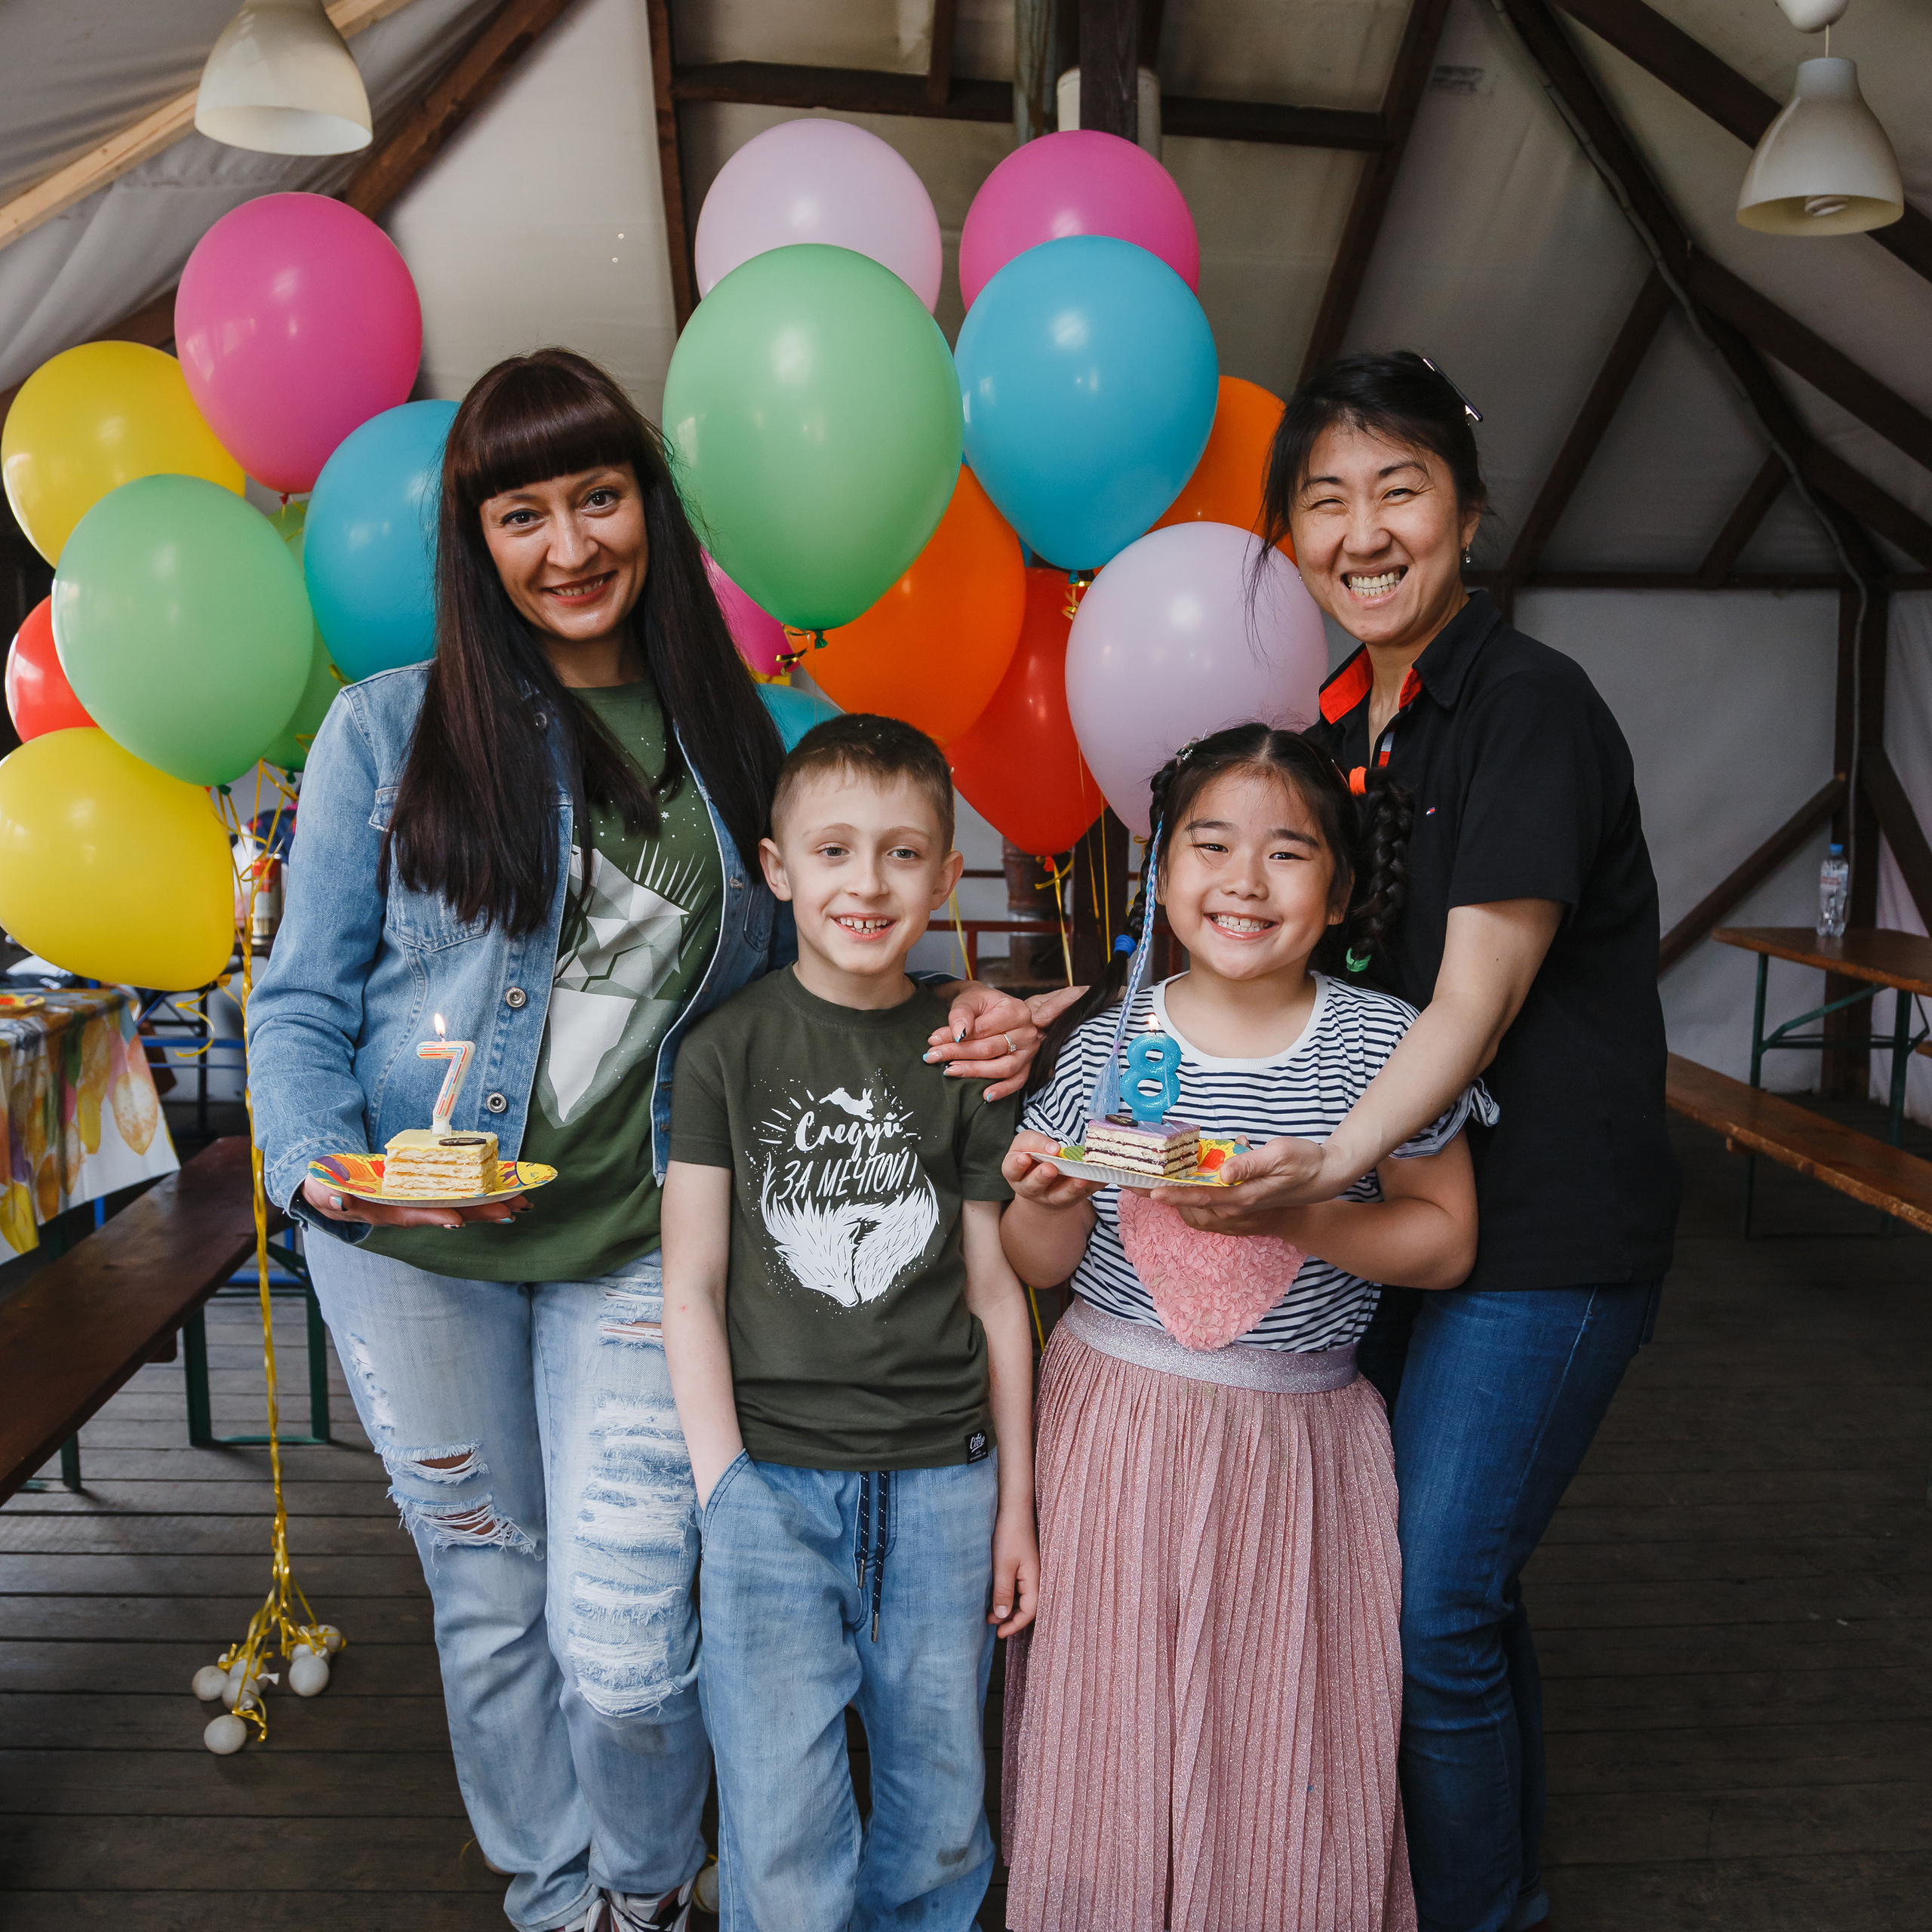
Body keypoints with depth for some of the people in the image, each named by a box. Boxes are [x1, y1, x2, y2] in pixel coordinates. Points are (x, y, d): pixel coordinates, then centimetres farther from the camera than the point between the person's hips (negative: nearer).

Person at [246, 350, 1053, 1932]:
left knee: (625, 1647, -2)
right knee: (493, 1603, 15)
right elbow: (302, 996, 1)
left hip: (633, 1249, 0)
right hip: (411, 1246, 1)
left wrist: (956, 1026, -8)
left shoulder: (740, 742, 3)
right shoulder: (394, 727, -1)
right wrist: (322, 1164, -16)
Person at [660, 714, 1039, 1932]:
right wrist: (723, 1483, -9)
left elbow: (994, 1288, 6)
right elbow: (692, 1287, -2)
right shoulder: (728, 1050, -2)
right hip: (772, 1478, -2)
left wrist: (1016, 1499, 7)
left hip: (940, 1481, 2)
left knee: (942, 1815, 14)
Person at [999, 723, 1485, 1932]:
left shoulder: (1382, 1043, -7)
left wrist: (1301, 1215, -17)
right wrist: (1044, 1201, -18)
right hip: (1113, 1419, 1)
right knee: (1112, 1729, 10)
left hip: (1299, 1438, 0)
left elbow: (1446, 1240, -1)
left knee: (1285, 1741, 7)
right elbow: (1042, 1269, 4)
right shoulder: (1103, 1042, -4)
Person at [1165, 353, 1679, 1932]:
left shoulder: (1533, 706, -14)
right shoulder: (1343, 719, 10)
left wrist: (1336, 1159, -34)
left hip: (1545, 1233, -7)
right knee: (1458, 1585, 17)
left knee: (1431, 1606, -3)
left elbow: (1479, 996, -20)